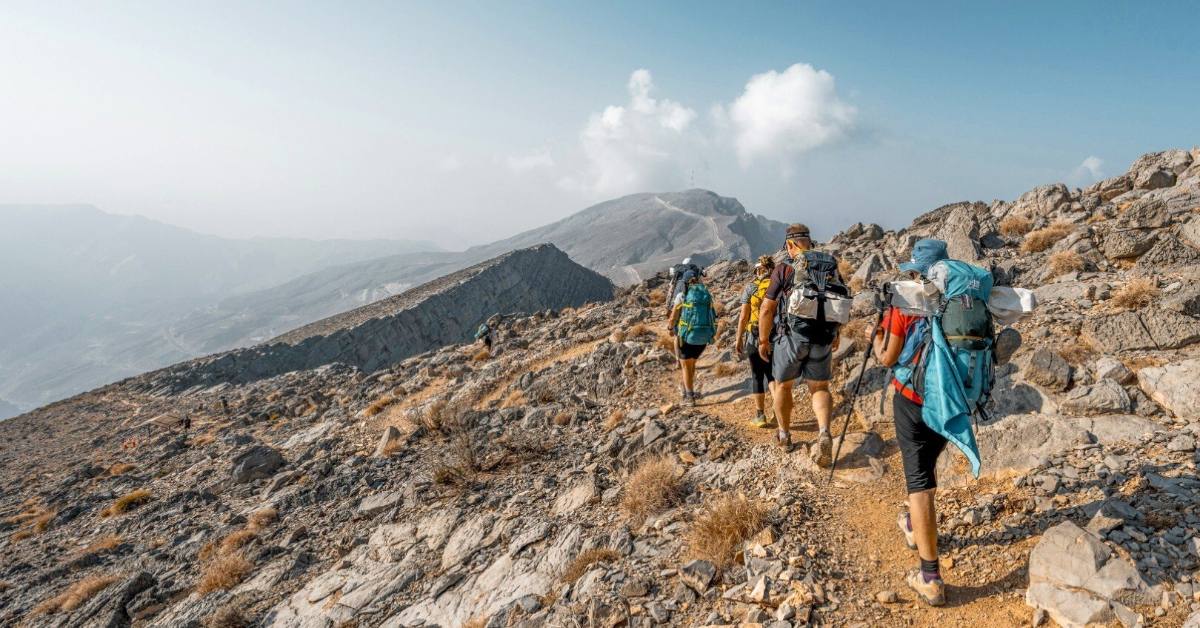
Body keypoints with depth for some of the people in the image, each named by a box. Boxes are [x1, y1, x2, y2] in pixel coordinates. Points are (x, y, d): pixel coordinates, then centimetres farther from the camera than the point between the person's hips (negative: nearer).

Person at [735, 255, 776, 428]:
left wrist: (739, 339, 3)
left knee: (757, 376, 8)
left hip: (755, 337, -2)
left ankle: (760, 417, 12)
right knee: (773, 375, 18)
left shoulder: (751, 287, -3)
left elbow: (743, 317, -5)